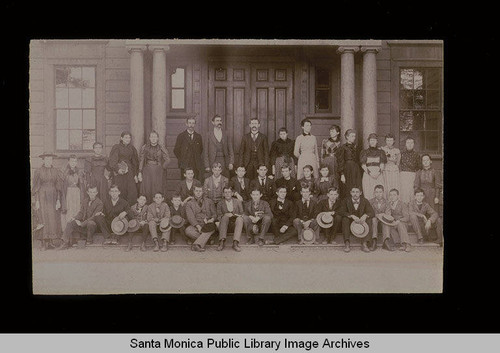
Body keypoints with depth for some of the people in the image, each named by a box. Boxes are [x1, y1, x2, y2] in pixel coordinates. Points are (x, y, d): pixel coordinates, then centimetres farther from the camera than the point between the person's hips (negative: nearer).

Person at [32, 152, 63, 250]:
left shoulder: (56, 171, 8)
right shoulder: (38, 172, 3)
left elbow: (59, 187, 6)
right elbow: (36, 187, 1)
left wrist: (58, 200, -2)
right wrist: (36, 201, -6)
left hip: (53, 197, 2)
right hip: (42, 197, -2)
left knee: (53, 219, -1)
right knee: (44, 219, -10)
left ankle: (50, 242, 6)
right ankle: (44, 243, -8)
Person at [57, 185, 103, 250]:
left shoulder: (99, 203, -8)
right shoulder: (85, 201, 14)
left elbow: (94, 217, -16)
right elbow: (81, 213, 12)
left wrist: (82, 223, -23)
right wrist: (73, 218, -10)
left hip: (93, 225, -6)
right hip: (83, 224, 6)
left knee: (90, 222, -38)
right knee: (70, 223, -14)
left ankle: (89, 240, -12)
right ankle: (66, 242, -16)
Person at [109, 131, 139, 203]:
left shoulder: (132, 148, 13)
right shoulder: (116, 147, 0)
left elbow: (135, 162, 18)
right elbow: (112, 160, -7)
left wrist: (135, 175, 12)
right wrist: (117, 169, -22)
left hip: (129, 173, 4)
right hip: (119, 173, -4)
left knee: (132, 192, -5)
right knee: (121, 192, -7)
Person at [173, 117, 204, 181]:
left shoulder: (198, 136, 13)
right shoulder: (181, 136, 5)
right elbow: (176, 150, 7)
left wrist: (198, 159, 8)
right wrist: (181, 160, 1)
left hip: (197, 166, 2)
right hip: (185, 166, -2)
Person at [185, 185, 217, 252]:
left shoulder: (209, 201, 17)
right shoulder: (189, 203, 12)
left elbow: (214, 213, 14)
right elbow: (190, 217, -1)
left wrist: (212, 219, -11)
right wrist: (198, 226, -18)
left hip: (207, 224, 0)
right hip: (195, 225, 0)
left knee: (211, 227, -38)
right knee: (188, 230, -34)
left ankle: (197, 244, -43)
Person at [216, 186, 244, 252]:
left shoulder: (238, 202, 16)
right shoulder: (220, 204, 14)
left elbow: (242, 214, 12)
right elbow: (218, 217, 4)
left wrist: (237, 215, -10)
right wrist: (224, 215, -17)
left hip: (235, 224, 0)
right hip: (225, 225, 0)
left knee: (240, 218, -32)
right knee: (225, 217, -32)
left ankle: (235, 243, -43)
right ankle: (222, 242, -42)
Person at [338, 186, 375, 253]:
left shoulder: (365, 201, 0)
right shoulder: (346, 201, -3)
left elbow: (372, 213, -10)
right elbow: (341, 212, -18)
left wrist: (365, 215, -33)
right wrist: (352, 216, -33)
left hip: (361, 223, 1)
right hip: (350, 223, -1)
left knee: (367, 220, -28)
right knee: (345, 219, -30)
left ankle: (364, 244, -31)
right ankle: (347, 243, -32)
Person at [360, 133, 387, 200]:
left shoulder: (380, 152, 13)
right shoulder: (364, 152, 10)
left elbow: (382, 164, 6)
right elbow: (363, 165, 2)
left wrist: (378, 172, -12)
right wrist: (370, 173, -11)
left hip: (379, 175, 1)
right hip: (368, 175, -1)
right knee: (368, 194, -8)